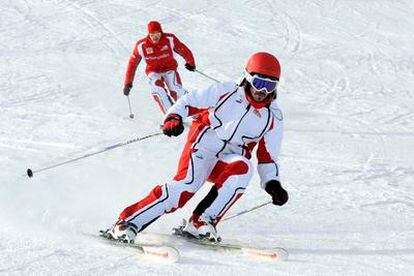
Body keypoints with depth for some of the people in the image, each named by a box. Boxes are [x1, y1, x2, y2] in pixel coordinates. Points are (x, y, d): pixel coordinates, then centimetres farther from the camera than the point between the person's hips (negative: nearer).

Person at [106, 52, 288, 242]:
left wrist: (273, 184, -6)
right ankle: (127, 223, -23)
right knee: (186, 186, -28)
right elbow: (190, 101, 1)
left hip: (227, 161, 3)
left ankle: (200, 222, -28)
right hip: (203, 146, -3)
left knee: (243, 167, -32)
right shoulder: (227, 91, -2)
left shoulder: (273, 118, 5)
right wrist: (174, 117, -18)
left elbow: (267, 158, 10)